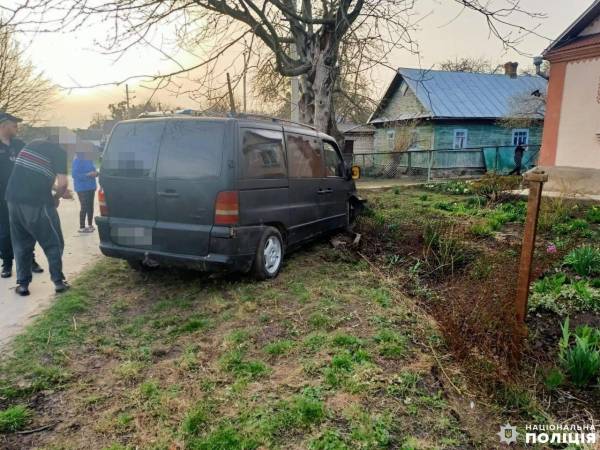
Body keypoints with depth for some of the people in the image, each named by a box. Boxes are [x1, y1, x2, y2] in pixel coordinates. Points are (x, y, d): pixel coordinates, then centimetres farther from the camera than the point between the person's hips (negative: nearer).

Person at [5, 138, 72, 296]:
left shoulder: (31, 145, 20)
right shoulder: (59, 151, 0)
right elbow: (62, 183, -11)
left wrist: (59, 191, 30)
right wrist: (56, 197, 9)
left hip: (13, 199, 6)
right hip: (37, 202, -6)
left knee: (21, 244, 16)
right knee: (53, 243, 8)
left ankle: (22, 283, 19)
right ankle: (58, 281, 11)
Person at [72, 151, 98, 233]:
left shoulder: (89, 159, 9)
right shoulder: (77, 160, -14)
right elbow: (74, 174, -19)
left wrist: (95, 173, -3)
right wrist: (88, 175, -23)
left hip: (90, 186, 8)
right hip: (82, 188, -8)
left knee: (90, 206, 13)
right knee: (84, 207, -6)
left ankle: (90, 225, 24)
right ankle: (82, 227, 2)